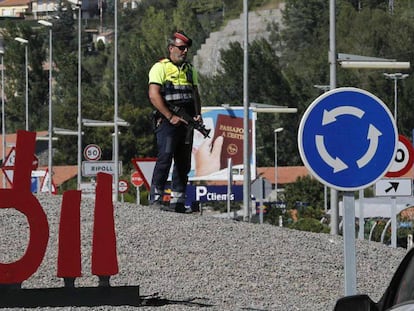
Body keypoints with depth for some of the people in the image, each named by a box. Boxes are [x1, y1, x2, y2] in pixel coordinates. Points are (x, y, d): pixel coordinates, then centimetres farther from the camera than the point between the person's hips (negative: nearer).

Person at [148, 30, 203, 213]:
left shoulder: (189, 69, 20)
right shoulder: (160, 68, -3)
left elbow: (195, 94, 23)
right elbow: (154, 95, -12)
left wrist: (197, 115, 4)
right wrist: (170, 117, -18)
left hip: (186, 121, 7)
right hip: (167, 121, -7)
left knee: (184, 162, 6)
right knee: (165, 158, -15)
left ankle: (177, 200, 11)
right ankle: (155, 197, -12)